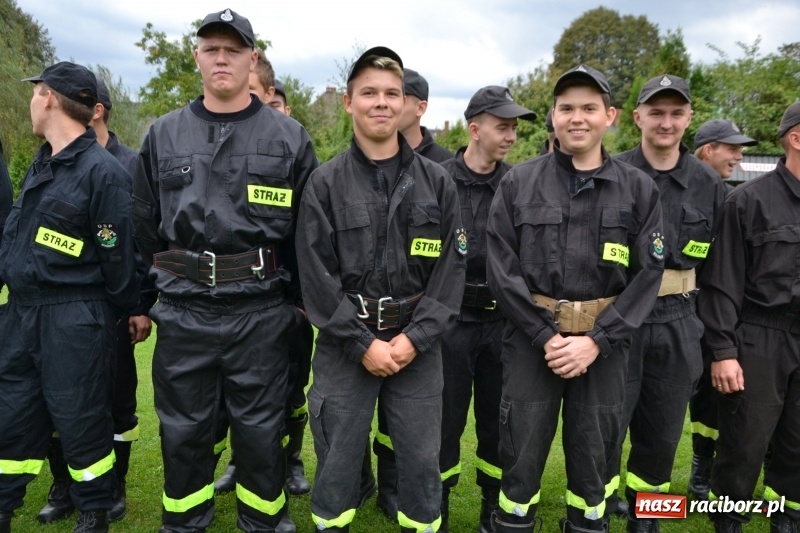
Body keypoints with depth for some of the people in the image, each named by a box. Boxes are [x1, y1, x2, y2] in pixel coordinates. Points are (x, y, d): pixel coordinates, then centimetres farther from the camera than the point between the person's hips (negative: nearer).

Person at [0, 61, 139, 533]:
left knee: (81, 422, 5)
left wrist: (120, 315, -6)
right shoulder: (41, 165, 13)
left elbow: (118, 257, -13)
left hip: (73, 321, -8)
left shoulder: (104, 170, -15)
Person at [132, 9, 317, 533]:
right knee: (183, 428, 14)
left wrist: (300, 297, 2)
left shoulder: (289, 137, 1)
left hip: (261, 313, -2)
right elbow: (145, 226, 12)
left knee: (260, 428, 11)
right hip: (182, 312, 2)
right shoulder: (163, 135, 8)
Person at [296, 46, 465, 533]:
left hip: (418, 344, 1)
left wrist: (415, 338, -10)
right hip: (345, 344, -1)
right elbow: (316, 274, -6)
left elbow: (451, 266, -1)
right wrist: (362, 343, -12)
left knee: (422, 459, 11)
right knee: (338, 460, 11)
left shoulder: (438, 182, 3)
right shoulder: (325, 183, -1)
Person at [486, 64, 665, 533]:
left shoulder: (639, 189, 3)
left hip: (605, 343, 1)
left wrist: (596, 340, -12)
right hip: (531, 338, 0)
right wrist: (545, 335, -11)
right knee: (521, 456, 8)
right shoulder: (519, 184, 1)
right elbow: (501, 268, -4)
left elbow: (648, 274, -2)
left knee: (594, 457, 13)